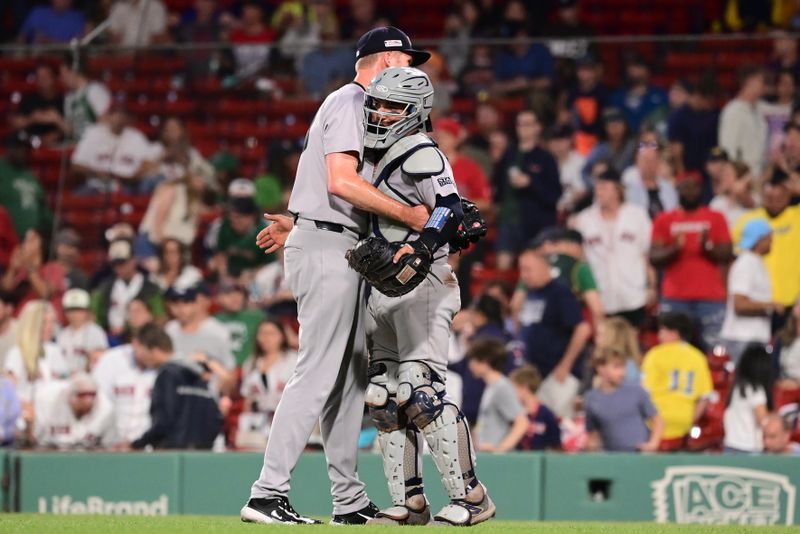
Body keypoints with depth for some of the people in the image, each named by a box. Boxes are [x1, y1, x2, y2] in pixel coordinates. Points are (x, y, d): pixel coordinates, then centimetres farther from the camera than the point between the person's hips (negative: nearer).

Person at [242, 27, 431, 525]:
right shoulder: (349, 102, -10)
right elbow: (342, 181, -22)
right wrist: (409, 215, -20)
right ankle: (268, 494, -17)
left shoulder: (357, 105, 23)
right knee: (319, 372, -13)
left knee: (350, 373, 11)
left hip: (343, 253, 11)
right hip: (327, 247, -11)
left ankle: (350, 501, 15)